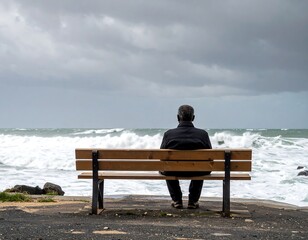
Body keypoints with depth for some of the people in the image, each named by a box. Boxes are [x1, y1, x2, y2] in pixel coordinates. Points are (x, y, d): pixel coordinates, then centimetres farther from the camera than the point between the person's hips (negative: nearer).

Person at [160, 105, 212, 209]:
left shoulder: (169, 134, -13)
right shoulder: (203, 134, -12)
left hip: (174, 172, 0)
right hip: (197, 172, 0)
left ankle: (176, 200, 30)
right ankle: (193, 200, 29)